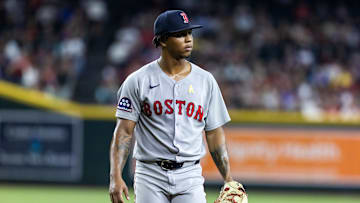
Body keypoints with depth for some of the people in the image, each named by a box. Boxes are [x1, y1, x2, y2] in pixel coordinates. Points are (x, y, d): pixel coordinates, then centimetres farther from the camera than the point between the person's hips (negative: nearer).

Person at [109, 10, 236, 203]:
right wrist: (115, 177, -15)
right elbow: (124, 132, -3)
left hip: (190, 178, 2)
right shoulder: (138, 81, 0)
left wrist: (228, 180, 2)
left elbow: (214, 134, 11)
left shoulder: (206, 81, 9)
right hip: (150, 177, -2)